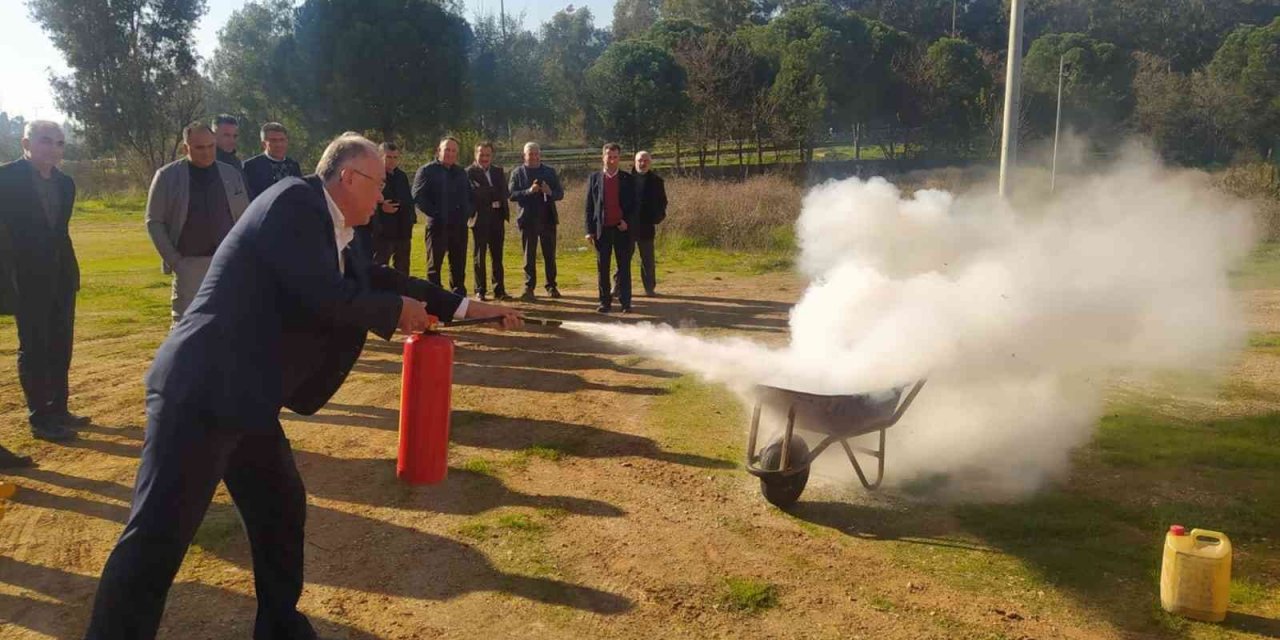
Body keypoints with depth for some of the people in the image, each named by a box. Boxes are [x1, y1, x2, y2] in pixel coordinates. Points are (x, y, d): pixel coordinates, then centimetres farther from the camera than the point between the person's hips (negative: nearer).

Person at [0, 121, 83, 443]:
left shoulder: (64, 183, 11)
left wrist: (70, 271, 13)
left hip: (61, 276, 6)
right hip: (27, 277, -6)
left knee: (60, 346, 11)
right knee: (34, 348, -1)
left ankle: (58, 409, 22)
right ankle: (40, 419, 5)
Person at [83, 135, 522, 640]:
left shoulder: (334, 233, 14)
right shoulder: (294, 201, -14)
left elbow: (374, 278, 25)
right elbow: (326, 300, -24)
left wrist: (465, 306, 27)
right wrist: (398, 310, -7)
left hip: (244, 397, 10)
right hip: (203, 390, -10)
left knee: (281, 509, 19)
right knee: (158, 537, -7)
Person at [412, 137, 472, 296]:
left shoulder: (461, 172, 15)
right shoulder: (427, 171, -3)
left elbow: (469, 195, 22)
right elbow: (418, 196, -10)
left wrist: (467, 212, 6)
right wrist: (434, 214, -14)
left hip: (459, 225, 5)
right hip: (438, 225, -5)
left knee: (459, 265, 10)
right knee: (434, 264, 1)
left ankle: (459, 295, 18)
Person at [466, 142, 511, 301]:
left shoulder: (498, 171, 13)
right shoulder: (469, 172, -3)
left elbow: (503, 193, 3)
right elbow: (474, 193, -16)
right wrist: (493, 200, -13)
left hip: (497, 218, 4)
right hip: (480, 218, -4)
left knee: (497, 256, 7)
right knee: (479, 256, 4)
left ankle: (499, 289, 12)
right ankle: (480, 291, 10)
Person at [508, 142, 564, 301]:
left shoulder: (550, 172, 9)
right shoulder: (517, 173, 3)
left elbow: (560, 194, 6)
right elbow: (511, 195, -6)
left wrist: (550, 192, -15)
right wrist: (529, 191, -20)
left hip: (548, 219, 2)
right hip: (528, 220, -2)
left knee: (550, 256, 7)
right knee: (529, 257, 2)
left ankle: (551, 286, 15)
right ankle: (529, 288, 7)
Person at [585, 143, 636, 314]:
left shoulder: (627, 179, 6)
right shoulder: (594, 178, 6)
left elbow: (633, 204, 8)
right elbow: (589, 206, 5)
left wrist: (627, 221, -9)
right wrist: (589, 230, -2)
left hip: (622, 228, 0)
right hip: (602, 229, 0)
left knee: (624, 266, 0)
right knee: (602, 267, 3)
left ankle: (625, 302, 4)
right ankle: (605, 302, 10)